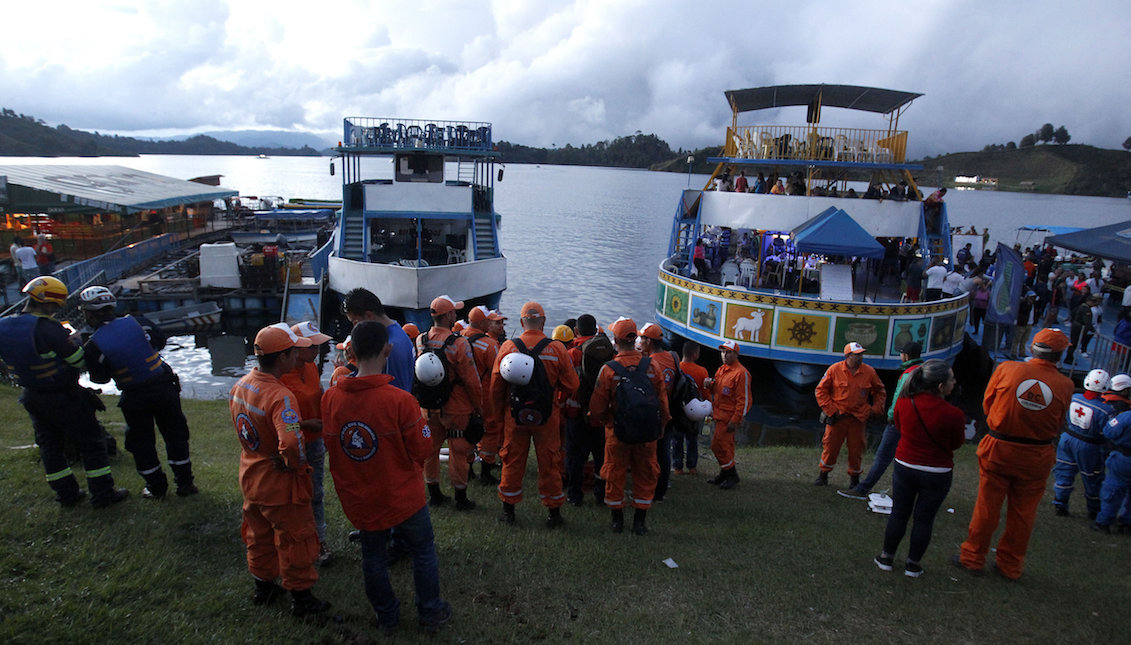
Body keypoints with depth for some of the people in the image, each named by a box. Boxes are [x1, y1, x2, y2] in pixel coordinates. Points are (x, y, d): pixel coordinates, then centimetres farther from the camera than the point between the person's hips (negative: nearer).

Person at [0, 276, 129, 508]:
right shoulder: (49, 329, -26)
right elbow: (80, 361, -19)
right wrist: (73, 340, 0)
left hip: (32, 398, 7)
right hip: (64, 398, -7)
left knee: (49, 445, 20)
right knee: (91, 442, 6)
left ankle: (66, 493, 30)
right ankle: (102, 494, 10)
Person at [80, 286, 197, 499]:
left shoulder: (93, 346, -15)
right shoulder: (136, 321, -8)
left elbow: (100, 378, -4)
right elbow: (160, 340, 5)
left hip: (135, 398, -2)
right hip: (164, 386, 2)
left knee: (141, 442, 16)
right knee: (175, 434, 13)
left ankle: (156, 487, 24)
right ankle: (184, 483, 19)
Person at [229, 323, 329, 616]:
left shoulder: (241, 385, -5)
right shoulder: (280, 396, -32)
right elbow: (291, 444, -43)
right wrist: (297, 465, -23)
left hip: (251, 479, 8)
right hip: (279, 485, -8)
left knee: (259, 536, 27)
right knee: (296, 540, 12)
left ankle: (263, 586, 46)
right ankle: (301, 597, 28)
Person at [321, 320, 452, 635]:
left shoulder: (331, 398, -11)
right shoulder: (400, 400, -25)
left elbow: (330, 445, 3)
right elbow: (423, 449, -17)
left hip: (358, 499, 4)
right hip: (402, 497, -4)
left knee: (373, 556, 23)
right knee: (423, 552, 19)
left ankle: (387, 618, 39)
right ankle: (430, 614, 34)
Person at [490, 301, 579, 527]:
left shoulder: (508, 347, -8)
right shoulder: (557, 349, -11)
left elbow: (496, 384, -1)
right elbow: (571, 385, -6)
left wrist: (500, 408, 14)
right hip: (546, 416, -1)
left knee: (513, 462, 14)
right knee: (548, 464, 11)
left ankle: (508, 510, 25)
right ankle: (554, 512, 22)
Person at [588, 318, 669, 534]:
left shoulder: (608, 369, -13)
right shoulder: (653, 366, -7)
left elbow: (597, 406, -5)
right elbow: (663, 401, 1)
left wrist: (595, 419, 16)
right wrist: (661, 427, 15)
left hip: (617, 432, -2)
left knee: (615, 475, 12)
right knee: (645, 475, 13)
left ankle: (617, 520, 21)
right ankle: (640, 522, 19)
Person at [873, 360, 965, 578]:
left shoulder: (903, 402, -11)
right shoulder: (953, 414, -21)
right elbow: (957, 444, -3)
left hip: (905, 467, 2)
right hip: (938, 474, -2)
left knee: (899, 515, 15)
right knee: (924, 519, 13)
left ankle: (886, 558, 26)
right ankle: (913, 564, 25)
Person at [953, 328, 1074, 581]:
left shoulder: (1007, 369, -12)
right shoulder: (1065, 385, -9)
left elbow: (987, 404, 0)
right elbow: (1057, 425, 2)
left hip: (998, 449, -1)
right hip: (1037, 456, 1)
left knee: (987, 507, 10)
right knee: (1022, 513, 14)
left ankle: (973, 557, 22)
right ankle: (1010, 566, 27)